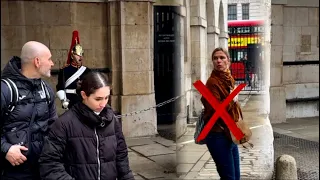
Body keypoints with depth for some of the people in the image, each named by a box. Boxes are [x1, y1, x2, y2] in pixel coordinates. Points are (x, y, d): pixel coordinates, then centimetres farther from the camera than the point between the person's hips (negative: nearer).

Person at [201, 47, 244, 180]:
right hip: (218, 136, -9)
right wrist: (232, 99, -15)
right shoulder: (213, 82, -15)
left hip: (230, 135, 9)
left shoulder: (229, 79, 12)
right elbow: (215, 110, -26)